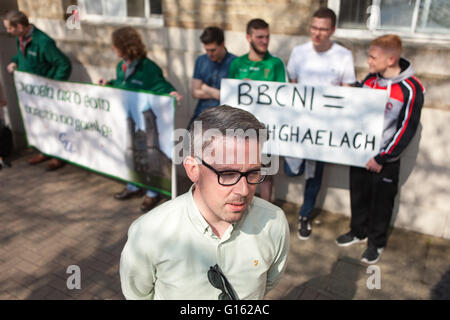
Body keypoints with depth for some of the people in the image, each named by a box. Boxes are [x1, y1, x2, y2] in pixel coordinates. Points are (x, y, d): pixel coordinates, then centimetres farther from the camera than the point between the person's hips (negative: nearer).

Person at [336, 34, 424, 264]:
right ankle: (358, 232, 40)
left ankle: (377, 243, 30)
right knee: (358, 195, 18)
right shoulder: (370, 79, 0)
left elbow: (406, 130, -15)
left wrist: (382, 158, -14)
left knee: (381, 202, 10)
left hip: (385, 160, -5)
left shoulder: (411, 89, -18)